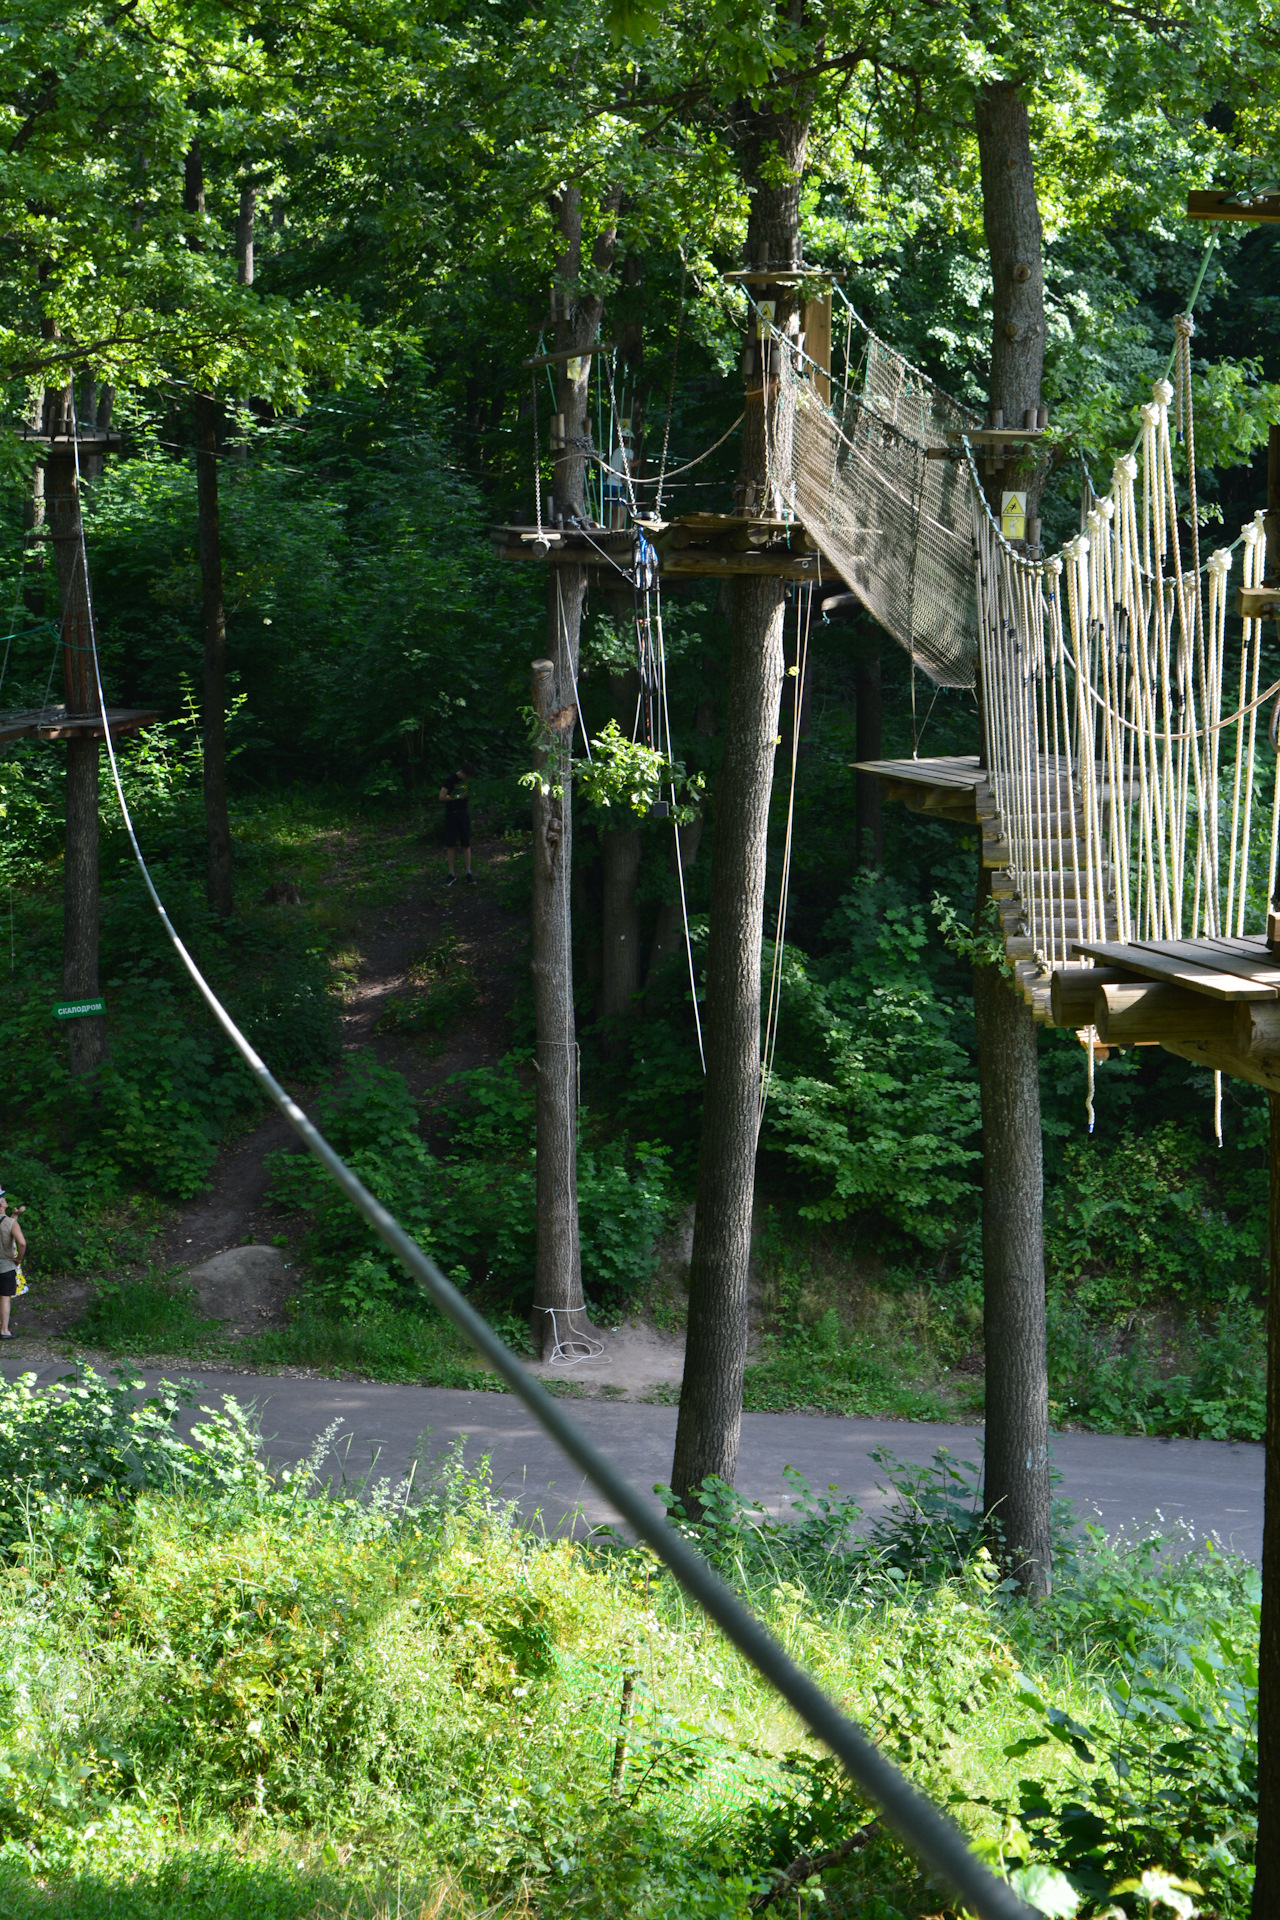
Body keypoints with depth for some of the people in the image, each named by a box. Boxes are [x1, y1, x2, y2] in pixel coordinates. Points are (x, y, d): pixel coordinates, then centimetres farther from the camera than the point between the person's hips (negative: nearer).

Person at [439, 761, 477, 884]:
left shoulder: (467, 781, 7)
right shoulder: (451, 780, -10)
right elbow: (442, 796, -14)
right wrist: (458, 797, -15)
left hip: (464, 814, 4)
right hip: (451, 814, -4)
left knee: (466, 844, 2)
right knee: (450, 845, 0)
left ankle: (468, 872, 6)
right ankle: (451, 874, 5)